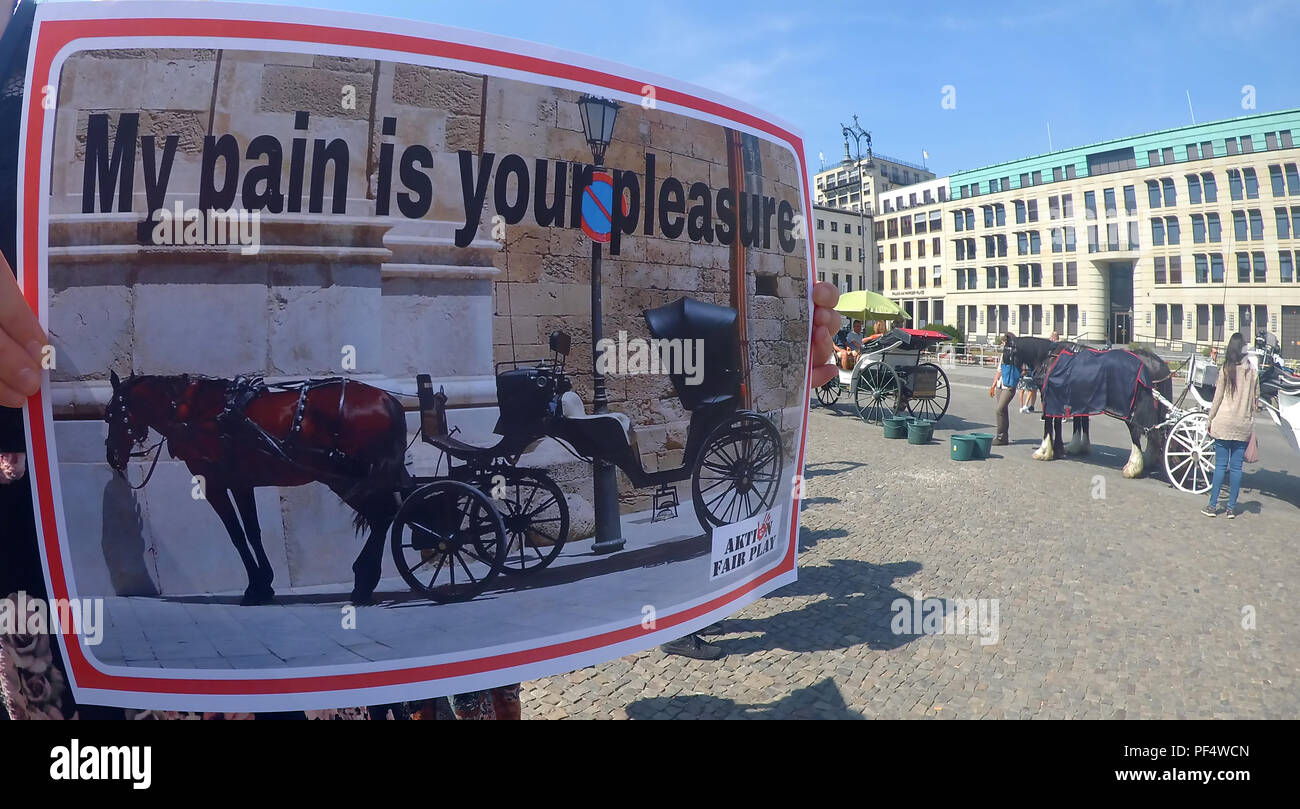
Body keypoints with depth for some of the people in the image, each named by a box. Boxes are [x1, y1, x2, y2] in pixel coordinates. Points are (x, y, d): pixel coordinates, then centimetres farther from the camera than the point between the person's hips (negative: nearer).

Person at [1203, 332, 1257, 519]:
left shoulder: (1226, 370, -6)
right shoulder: (1253, 371, 3)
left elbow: (1218, 397, -3)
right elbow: (1256, 397, 9)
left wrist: (1210, 419, 4)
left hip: (1224, 423, -3)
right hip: (1244, 425, 3)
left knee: (1220, 465, 1)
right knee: (1236, 467, 7)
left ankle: (1212, 506, 4)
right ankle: (1231, 508, 10)